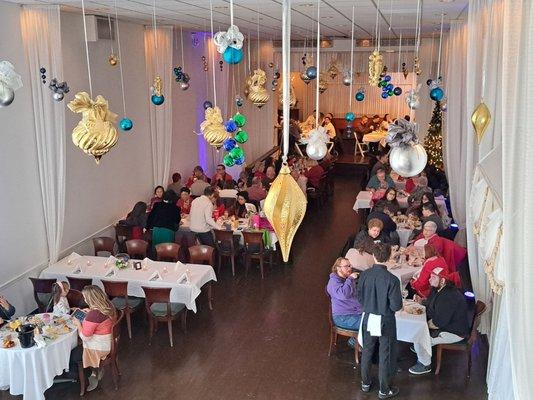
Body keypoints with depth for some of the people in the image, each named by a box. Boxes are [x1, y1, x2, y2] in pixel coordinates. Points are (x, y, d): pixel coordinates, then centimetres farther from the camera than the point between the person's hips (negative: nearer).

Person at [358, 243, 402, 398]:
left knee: (367, 351, 22)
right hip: (385, 321, -3)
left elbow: (359, 297, 0)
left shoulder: (364, 275, -12)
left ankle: (365, 383, 39)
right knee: (385, 356, 13)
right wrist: (399, 302, 2)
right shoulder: (392, 279, -24)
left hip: (368, 319, 4)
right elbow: (396, 306, -19)